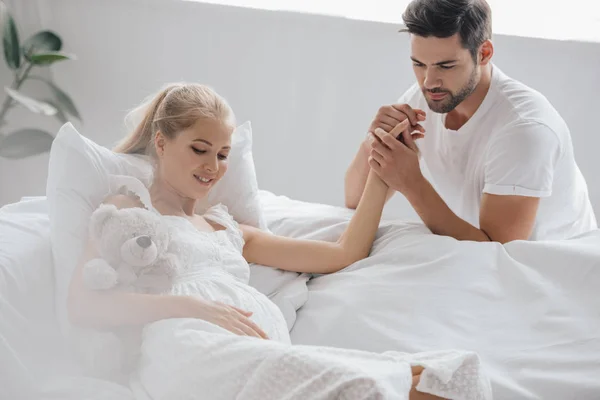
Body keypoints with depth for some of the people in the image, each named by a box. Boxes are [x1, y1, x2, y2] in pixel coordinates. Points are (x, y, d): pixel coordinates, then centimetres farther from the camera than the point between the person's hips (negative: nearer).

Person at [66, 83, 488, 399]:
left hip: (267, 350, 6)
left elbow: (344, 254, 33)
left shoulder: (229, 231, 36)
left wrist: (379, 178, 23)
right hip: (189, 347, -5)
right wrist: (187, 305, -10)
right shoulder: (128, 208, 21)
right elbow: (83, 306, 3)